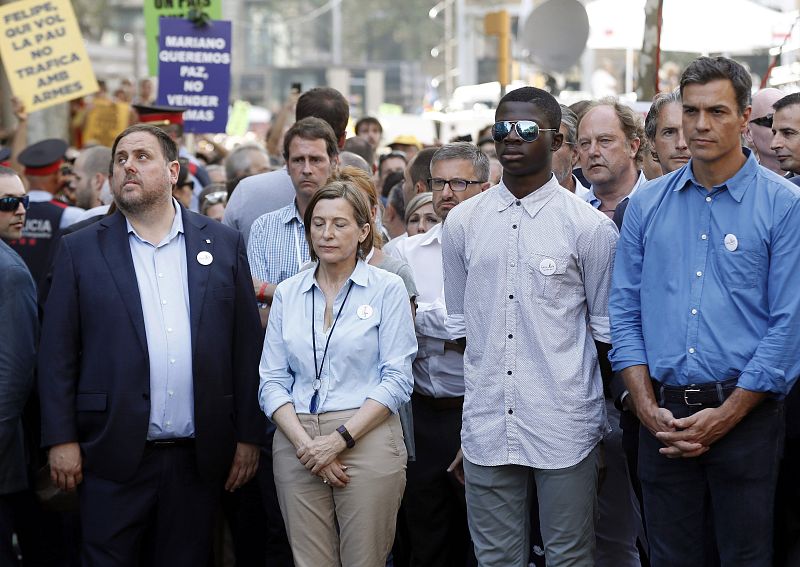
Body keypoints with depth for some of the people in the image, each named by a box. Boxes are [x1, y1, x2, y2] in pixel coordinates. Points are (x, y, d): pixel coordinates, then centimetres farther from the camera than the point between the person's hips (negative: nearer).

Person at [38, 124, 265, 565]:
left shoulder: (223, 245, 7)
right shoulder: (81, 250, 4)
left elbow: (245, 344, 7)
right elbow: (58, 352, 1)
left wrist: (248, 435, 4)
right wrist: (61, 440, -5)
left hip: (199, 458, 1)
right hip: (114, 457, -1)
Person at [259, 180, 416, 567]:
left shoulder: (387, 289, 1)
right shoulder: (288, 293, 10)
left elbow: (397, 379, -5)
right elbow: (272, 381, 7)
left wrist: (340, 438, -13)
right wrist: (304, 443, -9)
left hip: (366, 438, -3)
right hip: (296, 444, 3)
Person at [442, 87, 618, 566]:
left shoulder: (591, 228, -3)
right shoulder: (462, 223, 7)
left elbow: (605, 330, 3)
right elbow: (458, 324, 13)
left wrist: (608, 432, 4)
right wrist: (459, 426, 14)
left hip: (565, 431, -3)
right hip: (486, 430, 3)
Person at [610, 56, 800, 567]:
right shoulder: (647, 205, 8)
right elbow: (625, 310, 9)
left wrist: (724, 416, -12)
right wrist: (647, 406, -3)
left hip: (744, 415, -3)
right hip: (664, 414, 3)